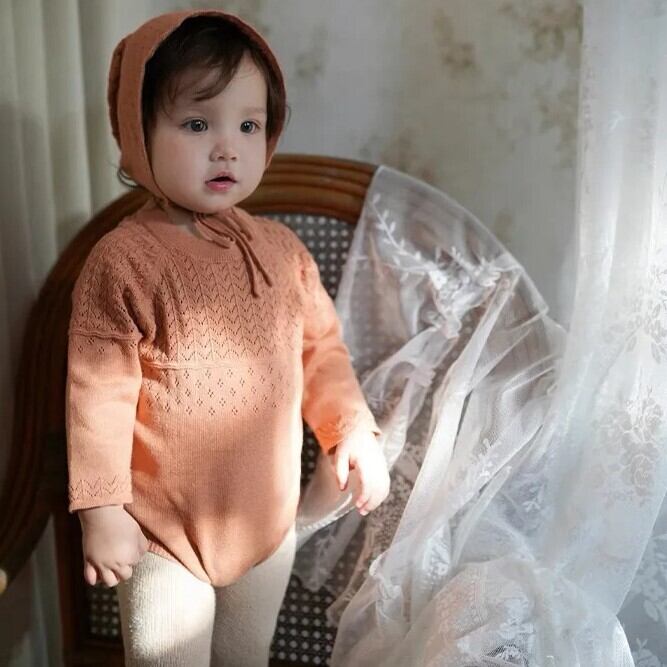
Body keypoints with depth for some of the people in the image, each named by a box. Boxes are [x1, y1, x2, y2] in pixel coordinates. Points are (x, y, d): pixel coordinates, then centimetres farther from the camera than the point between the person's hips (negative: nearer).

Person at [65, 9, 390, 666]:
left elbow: (320, 347, 6)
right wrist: (102, 509, -13)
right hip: (164, 533, -4)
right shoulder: (123, 260, -19)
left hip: (269, 520, 5)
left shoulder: (280, 248, -3)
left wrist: (352, 428, -4)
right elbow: (99, 395, -16)